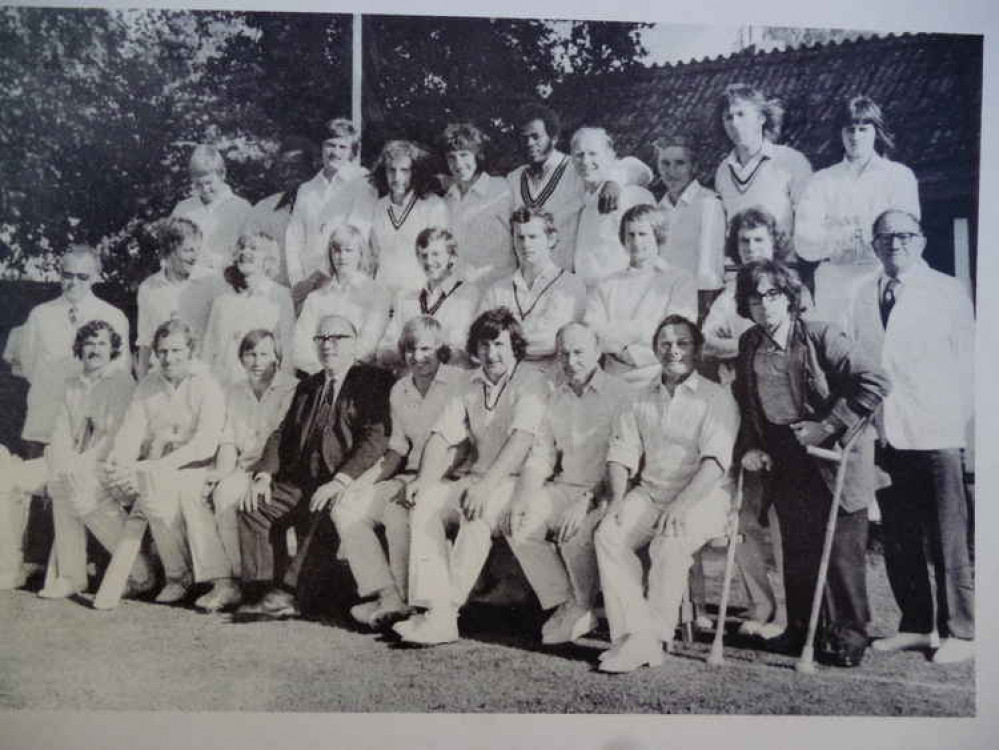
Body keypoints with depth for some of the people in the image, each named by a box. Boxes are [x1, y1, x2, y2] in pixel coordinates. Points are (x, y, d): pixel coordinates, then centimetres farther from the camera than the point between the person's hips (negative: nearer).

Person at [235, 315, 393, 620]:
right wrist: (264, 474, 0)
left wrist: (339, 482, -24)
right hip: (301, 481, 7)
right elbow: (282, 434, 19)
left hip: (347, 484, -7)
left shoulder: (374, 381, -2)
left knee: (320, 515, -33)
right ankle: (265, 591, -12)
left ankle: (285, 591, -24)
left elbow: (376, 438, -14)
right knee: (253, 508, -11)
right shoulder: (308, 386, 21)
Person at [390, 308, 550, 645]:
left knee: (477, 510, -34)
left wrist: (487, 484, -34)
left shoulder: (531, 383, -6)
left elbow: (522, 438, -22)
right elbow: (442, 436, 9)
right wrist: (424, 479, -9)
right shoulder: (470, 387, 15)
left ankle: (447, 612, -28)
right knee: (424, 502, -16)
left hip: (519, 480, -6)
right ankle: (437, 609, -23)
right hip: (478, 477, 6)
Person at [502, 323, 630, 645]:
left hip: (602, 493, -6)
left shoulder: (618, 394, -6)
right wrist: (522, 498, -5)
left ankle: (581, 609, -5)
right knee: (517, 525, -16)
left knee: (577, 531, -31)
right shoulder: (556, 396, 13)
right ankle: (563, 605, -5)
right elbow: (540, 456, 11)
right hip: (563, 487, 6)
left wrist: (588, 501, -23)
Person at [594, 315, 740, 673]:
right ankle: (636, 632, -24)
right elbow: (621, 453, 11)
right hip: (650, 492, 5)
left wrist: (681, 503, -27)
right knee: (608, 535, -23)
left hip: (702, 495, -4)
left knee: (670, 543, -34)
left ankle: (654, 638, -23)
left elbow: (715, 460, -14)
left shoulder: (716, 397, -1)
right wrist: (617, 498, -8)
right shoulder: (641, 399, 14)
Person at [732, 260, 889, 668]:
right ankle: (801, 629, 24)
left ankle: (847, 635, 14)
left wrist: (829, 425, -17)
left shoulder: (821, 336, -14)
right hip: (785, 461, 5)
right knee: (796, 550, 11)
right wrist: (751, 446, 2)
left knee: (842, 549, 0)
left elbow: (875, 383, -16)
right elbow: (744, 403, 15)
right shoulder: (748, 345, 3)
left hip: (836, 455, -5)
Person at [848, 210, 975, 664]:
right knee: (899, 537, 11)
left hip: (934, 434, -4)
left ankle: (960, 631, 12)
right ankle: (916, 626, 23)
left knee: (947, 537, 0)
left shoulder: (948, 291, 3)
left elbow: (967, 361, 1)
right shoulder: (864, 298, 12)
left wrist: (963, 419, -5)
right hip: (884, 434, 4)